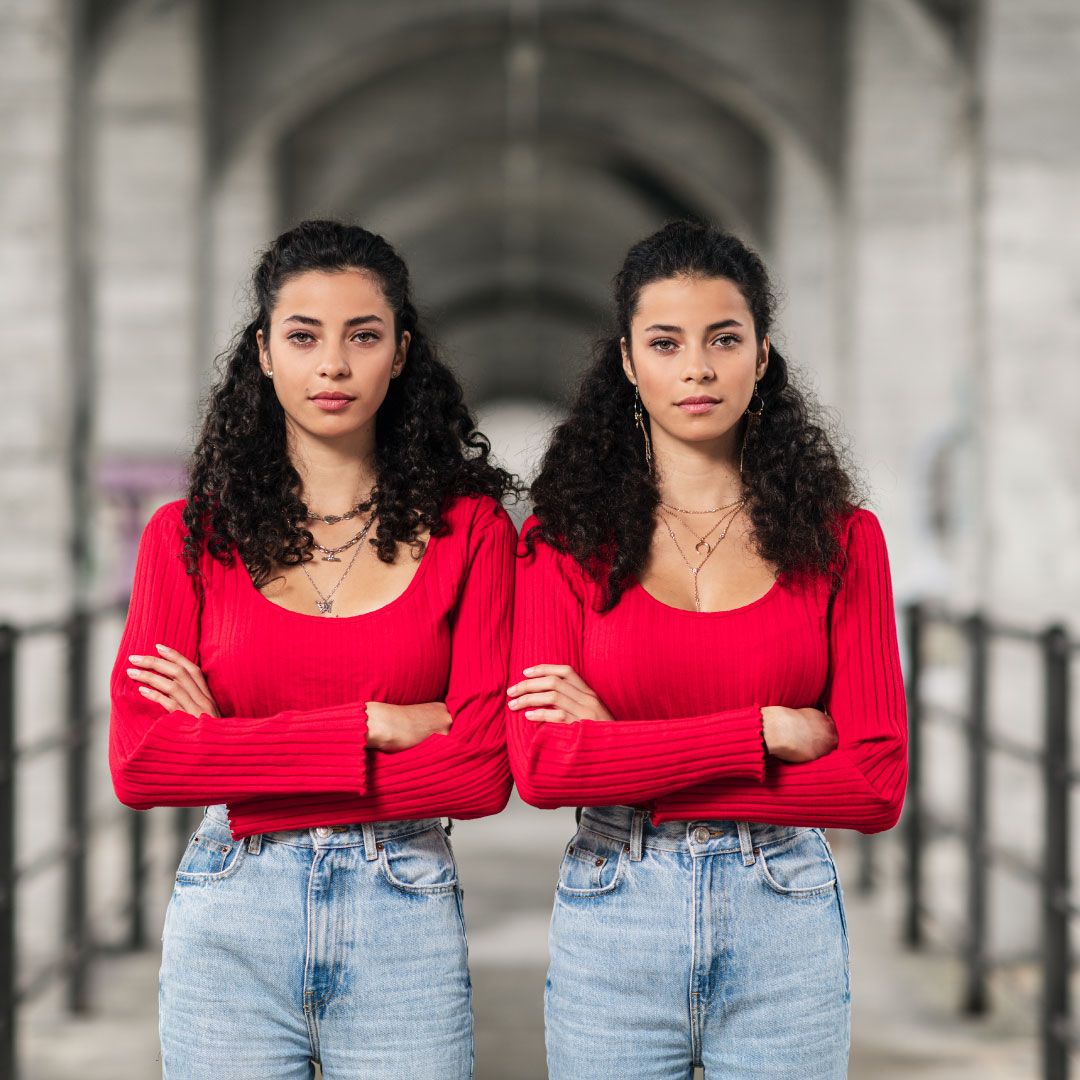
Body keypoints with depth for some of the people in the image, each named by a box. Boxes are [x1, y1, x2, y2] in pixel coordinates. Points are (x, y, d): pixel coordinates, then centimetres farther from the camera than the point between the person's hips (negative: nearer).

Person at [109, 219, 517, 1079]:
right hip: (229, 924, 1)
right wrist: (371, 726, -12)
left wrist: (230, 751, -8)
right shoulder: (189, 536, 3)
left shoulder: (469, 528, 1)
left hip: (404, 918, 0)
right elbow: (139, 764, -7)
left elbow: (482, 771, -8)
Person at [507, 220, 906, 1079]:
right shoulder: (565, 541, 0)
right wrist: (767, 730, -14)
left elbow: (876, 784, -7)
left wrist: (626, 754, -11)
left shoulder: (839, 539, 1)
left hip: (784, 919, 0)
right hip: (613, 919, 0)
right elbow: (541, 766, -12)